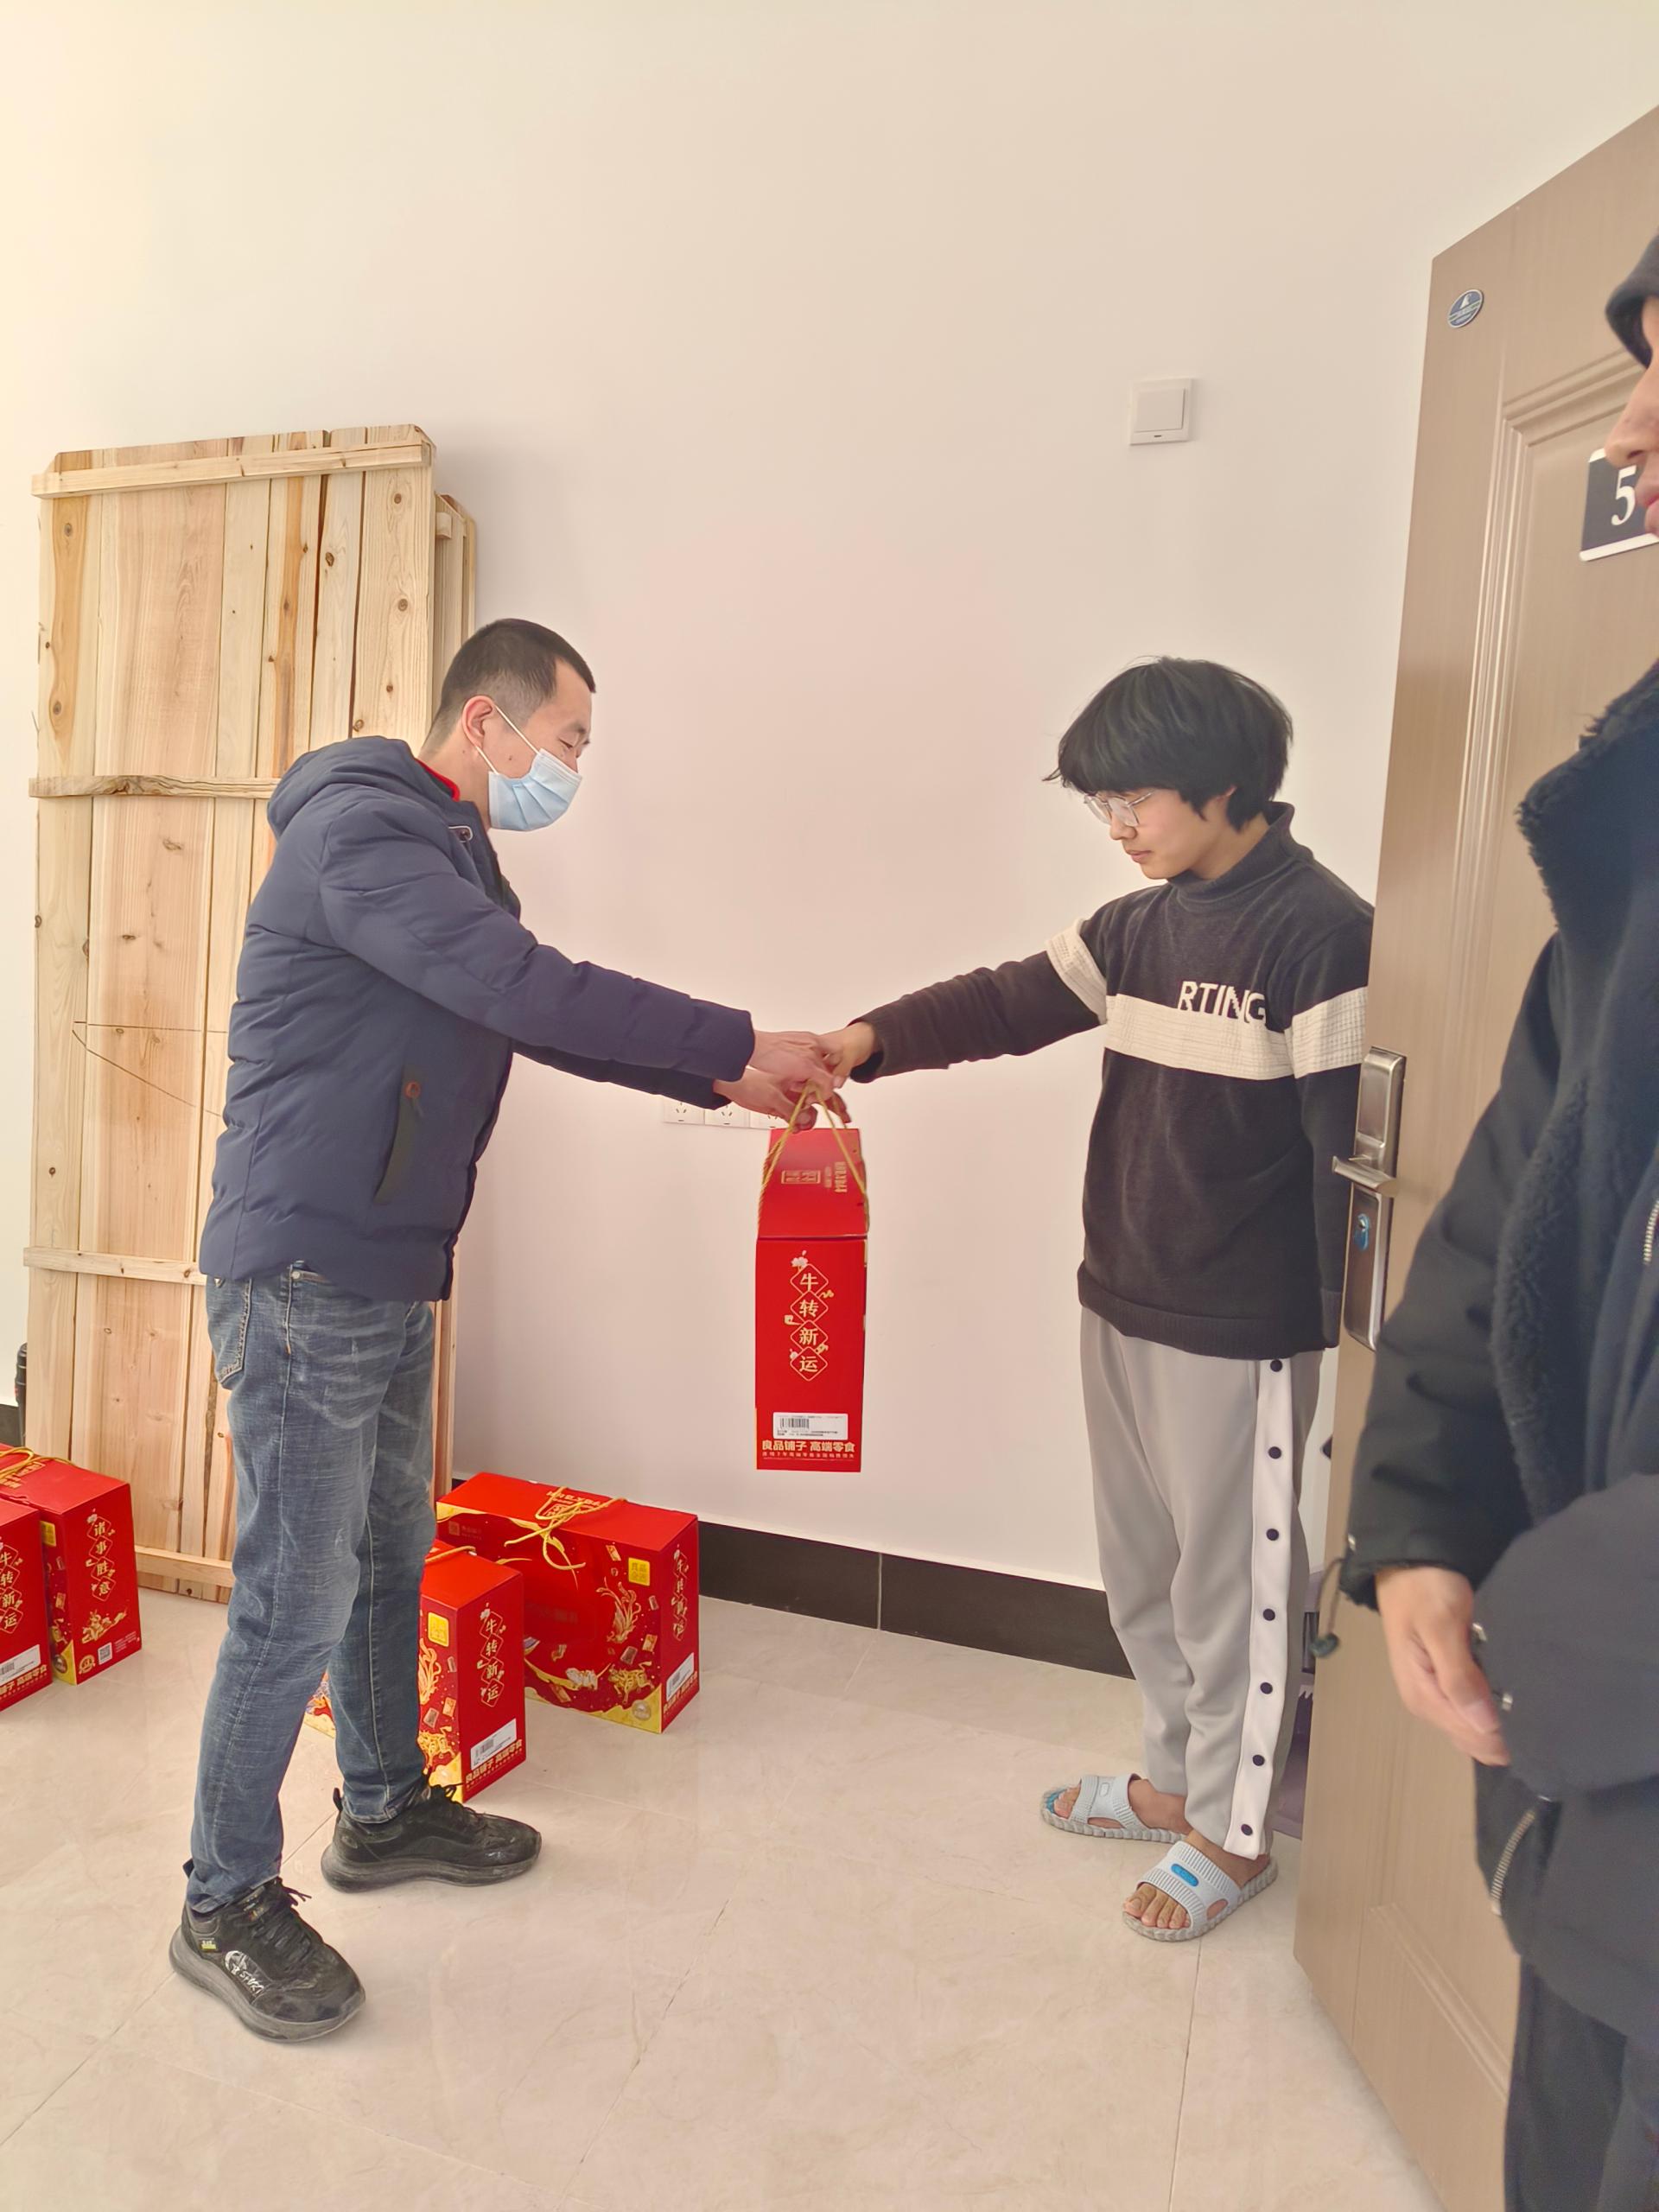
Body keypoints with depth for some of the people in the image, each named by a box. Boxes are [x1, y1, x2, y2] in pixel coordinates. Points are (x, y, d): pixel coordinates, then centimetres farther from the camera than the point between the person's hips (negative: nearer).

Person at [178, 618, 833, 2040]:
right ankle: (227, 1905, 20)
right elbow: (529, 989, -28)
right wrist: (741, 1044, -22)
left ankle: (386, 1811, 38)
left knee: (393, 1555, 20)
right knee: (299, 1600, 0)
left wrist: (723, 1082, 9)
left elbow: (544, 1014, 18)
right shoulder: (361, 831, -17)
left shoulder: (452, 855, 16)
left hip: (392, 1274, 10)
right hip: (306, 1277, -10)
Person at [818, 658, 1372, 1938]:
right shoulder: (1141, 927, 8)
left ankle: (1232, 1833, 30)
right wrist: (873, 1040, -16)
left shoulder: (1321, 933, -15)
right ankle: (1180, 1777, 41)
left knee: (1230, 1582, 9)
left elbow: (1350, 1148, -16)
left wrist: (1353, 1333, -15)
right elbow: (1014, 1002, -1)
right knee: (1141, 1569, 20)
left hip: (1240, 1335, -7)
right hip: (1121, 1308, 8)